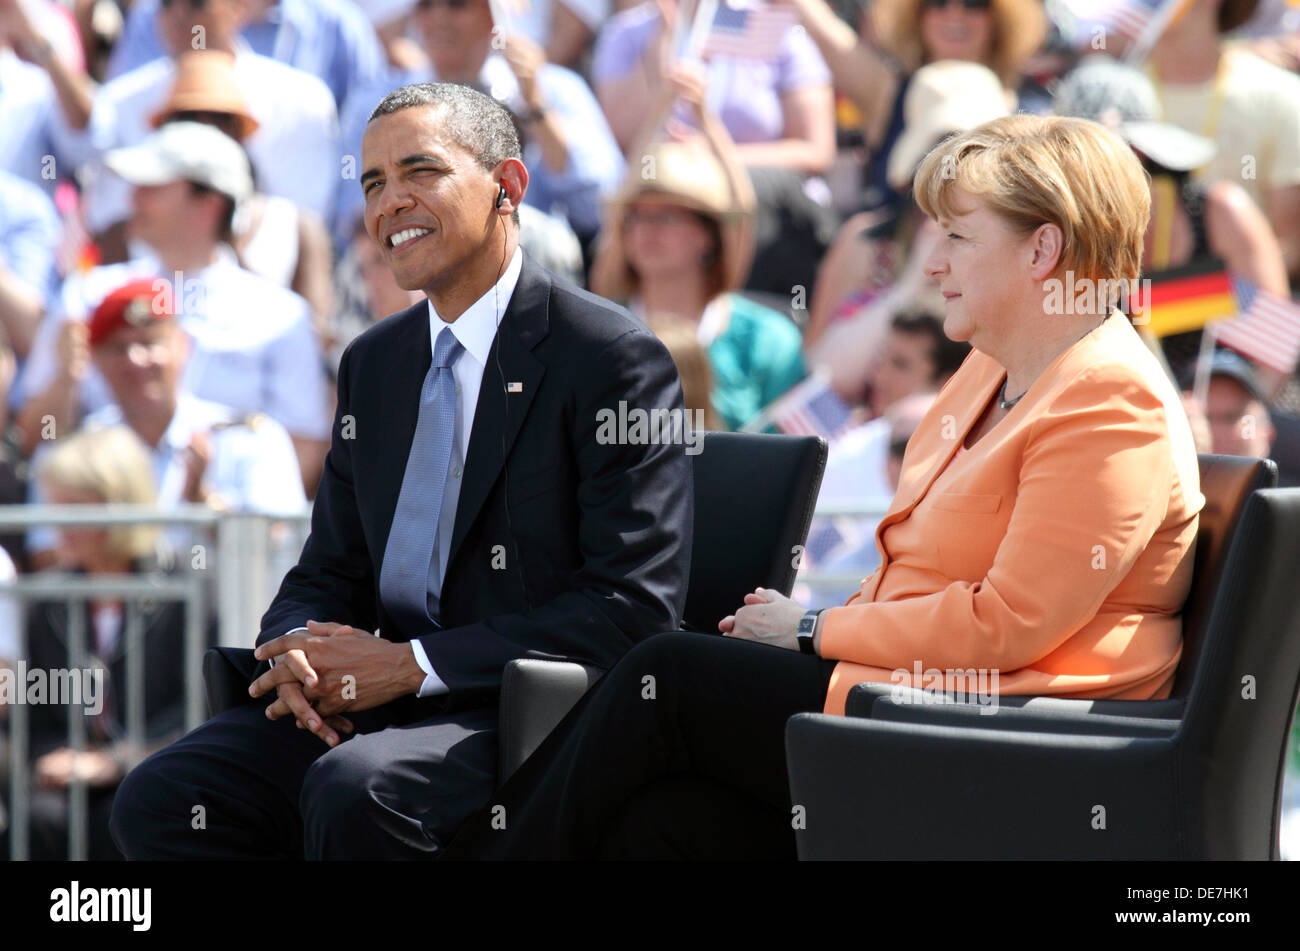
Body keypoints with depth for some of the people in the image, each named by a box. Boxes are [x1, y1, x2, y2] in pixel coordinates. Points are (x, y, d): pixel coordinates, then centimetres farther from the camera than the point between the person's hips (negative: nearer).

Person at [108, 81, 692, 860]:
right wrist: (298, 650, -6)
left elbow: (635, 608, -13)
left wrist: (411, 664, -16)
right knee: (160, 800, -16)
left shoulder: (614, 358, -6)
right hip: (377, 704, 7)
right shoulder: (373, 364, 18)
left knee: (355, 790, -35)